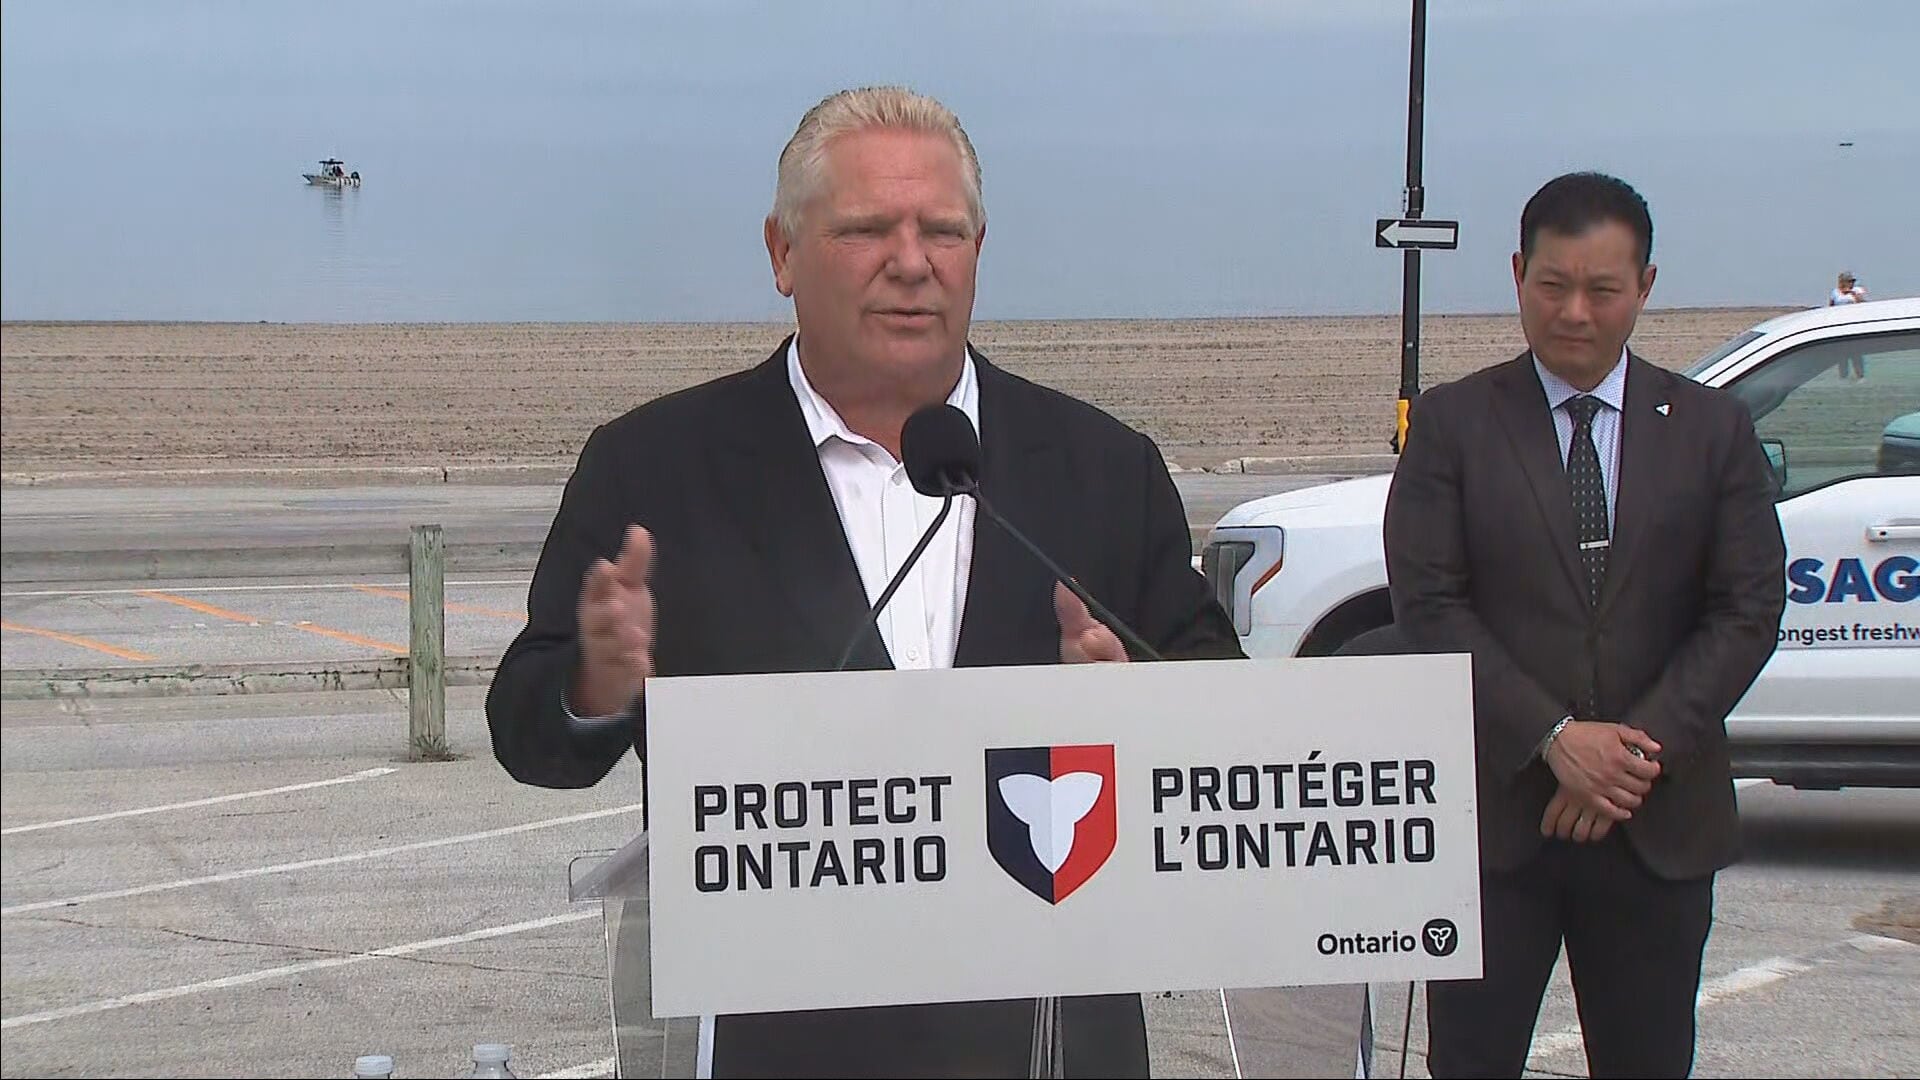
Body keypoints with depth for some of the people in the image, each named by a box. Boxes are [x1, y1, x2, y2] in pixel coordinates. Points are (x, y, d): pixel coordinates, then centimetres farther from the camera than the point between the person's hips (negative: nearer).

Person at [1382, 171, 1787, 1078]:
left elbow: (1748, 610, 1)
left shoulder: (1714, 430, 6)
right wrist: (1554, 739, -16)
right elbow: (1429, 605, -6)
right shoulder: (1453, 423, 1)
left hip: (1659, 823, 2)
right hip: (1496, 809, -1)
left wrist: (1643, 746, -12)